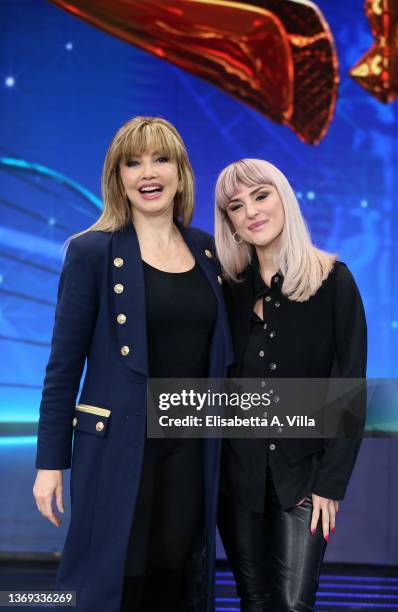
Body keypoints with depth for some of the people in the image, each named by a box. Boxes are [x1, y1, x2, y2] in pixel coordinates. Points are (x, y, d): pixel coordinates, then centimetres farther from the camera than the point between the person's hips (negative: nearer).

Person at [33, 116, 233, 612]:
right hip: (118, 446, -4)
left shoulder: (207, 252, 8)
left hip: (191, 449, 4)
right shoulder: (92, 252, -5)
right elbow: (64, 362, -4)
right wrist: (51, 460, -6)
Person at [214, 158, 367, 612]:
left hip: (303, 471, -2)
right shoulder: (228, 286, 2)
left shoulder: (333, 281, -7)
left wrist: (331, 483, -10)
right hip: (237, 470, 3)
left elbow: (349, 389, -7)